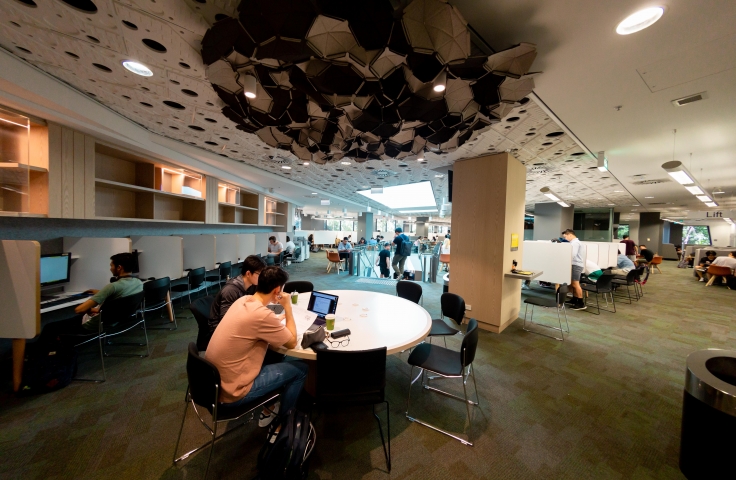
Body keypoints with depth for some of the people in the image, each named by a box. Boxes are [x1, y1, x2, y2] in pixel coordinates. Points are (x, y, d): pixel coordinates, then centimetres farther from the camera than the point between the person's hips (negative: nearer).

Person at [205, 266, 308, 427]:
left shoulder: (243, 300, -3)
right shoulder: (262, 314, -29)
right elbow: (292, 342, -14)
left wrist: (279, 319, 8)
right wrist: (288, 308, -10)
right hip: (230, 393, -8)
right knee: (301, 369, 2)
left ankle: (268, 407, 33)